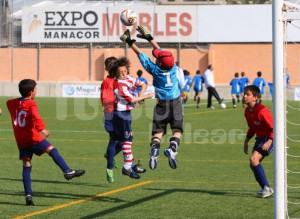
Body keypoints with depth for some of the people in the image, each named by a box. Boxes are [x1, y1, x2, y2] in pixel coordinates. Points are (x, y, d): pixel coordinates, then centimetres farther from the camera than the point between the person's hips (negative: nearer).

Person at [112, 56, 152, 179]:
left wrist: (141, 95, -2)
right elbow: (131, 99, -16)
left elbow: (143, 84, 16)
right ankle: (127, 167, -7)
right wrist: (145, 97, -5)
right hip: (121, 113, -9)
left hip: (127, 113, 9)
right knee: (127, 140, -9)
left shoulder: (129, 79, 6)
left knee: (127, 139, 14)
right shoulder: (119, 85, -18)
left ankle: (131, 164, 22)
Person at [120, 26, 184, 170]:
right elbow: (160, 50, 4)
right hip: (175, 103, 1)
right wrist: (148, 37, 12)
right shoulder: (173, 67, -6)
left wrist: (130, 42, 6)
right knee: (177, 129, 2)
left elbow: (140, 54, -3)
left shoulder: (155, 69, -12)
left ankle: (154, 150, -21)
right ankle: (172, 149, -23)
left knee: (158, 130, 3)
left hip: (162, 104, -1)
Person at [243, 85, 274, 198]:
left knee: (254, 159, -24)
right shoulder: (247, 111, 5)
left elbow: (274, 128, -21)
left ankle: (267, 188, -19)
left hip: (269, 138, -9)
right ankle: (266, 189, 21)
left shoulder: (262, 111, -23)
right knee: (253, 165, 7)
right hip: (260, 138, 9)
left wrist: (269, 142, -31)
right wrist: (246, 141, 13)